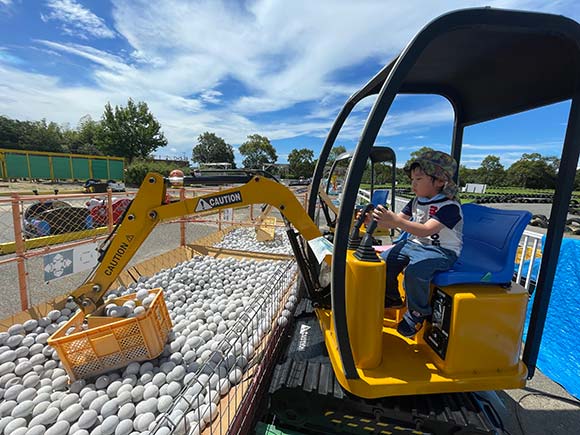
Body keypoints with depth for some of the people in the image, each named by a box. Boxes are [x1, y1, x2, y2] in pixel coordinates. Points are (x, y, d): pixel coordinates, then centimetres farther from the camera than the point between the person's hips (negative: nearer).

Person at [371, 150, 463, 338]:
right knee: (386, 259, -8)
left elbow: (426, 230, -33)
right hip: (414, 243, 8)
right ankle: (392, 298, 16)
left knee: (415, 270, -33)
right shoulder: (416, 201, 6)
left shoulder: (449, 206, -19)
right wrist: (375, 220, -13)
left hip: (441, 250, -7)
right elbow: (398, 221, 5)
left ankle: (418, 312, -5)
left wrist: (396, 220, -45)